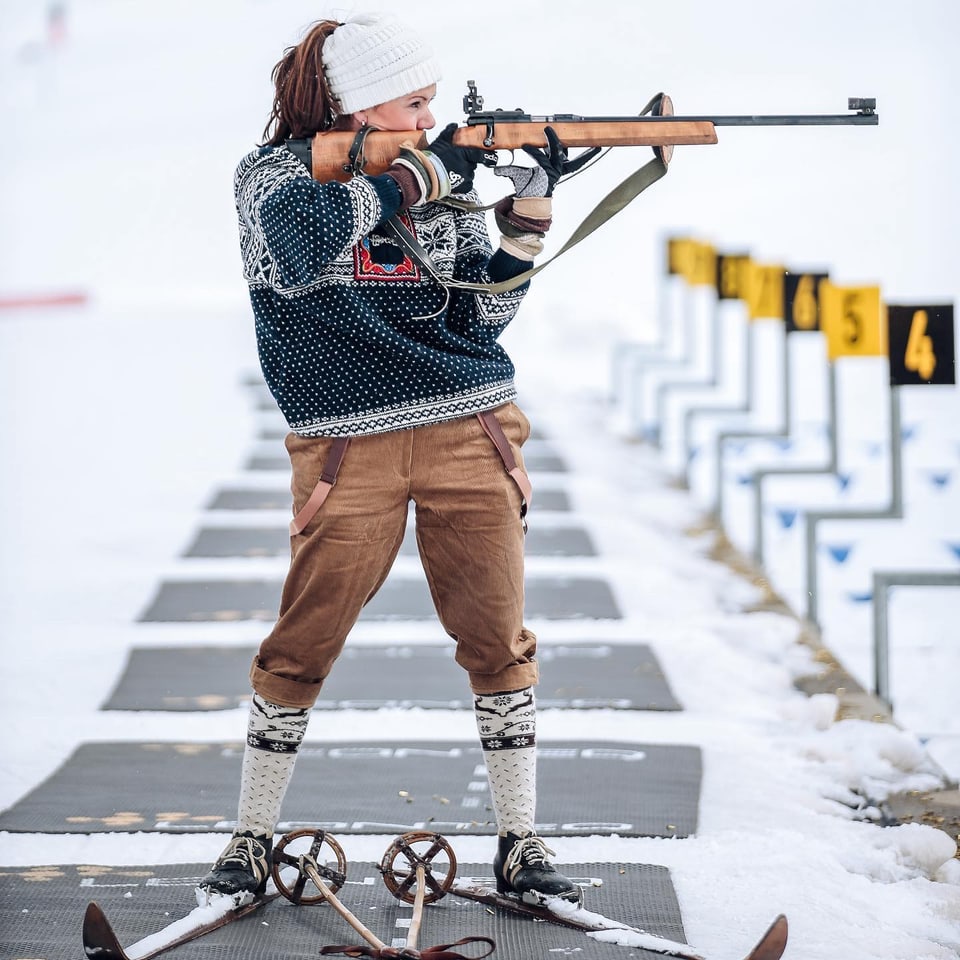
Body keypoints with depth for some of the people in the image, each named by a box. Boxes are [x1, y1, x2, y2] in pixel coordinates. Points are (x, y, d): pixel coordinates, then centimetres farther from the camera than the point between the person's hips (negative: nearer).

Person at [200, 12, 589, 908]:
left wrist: (531, 203, -5)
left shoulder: (445, 175, 10)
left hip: (469, 434, 3)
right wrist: (420, 177, -21)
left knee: (500, 645, 1)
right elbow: (299, 247, -25)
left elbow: (485, 312, 7)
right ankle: (250, 843, 12)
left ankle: (518, 847, 11)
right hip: (347, 448, -3)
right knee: (298, 651, -2)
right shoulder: (276, 172, 0)